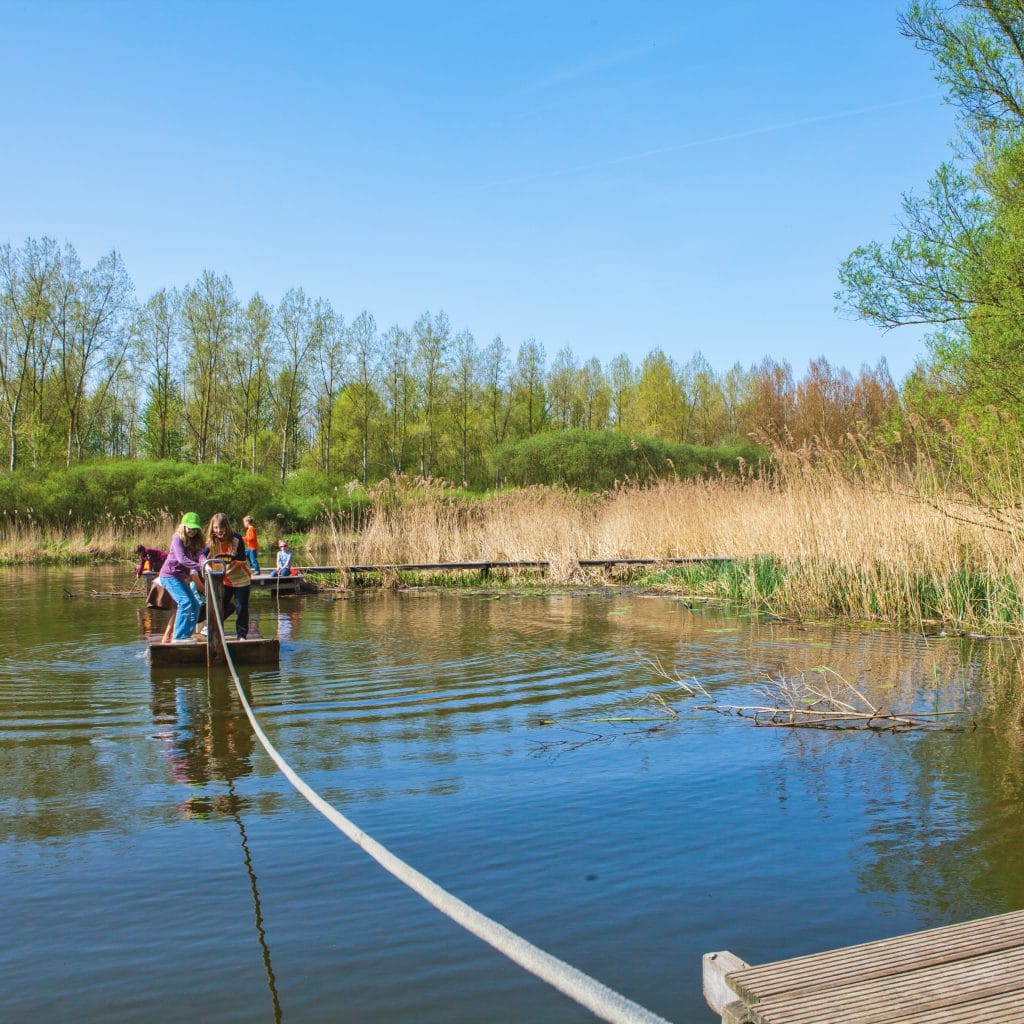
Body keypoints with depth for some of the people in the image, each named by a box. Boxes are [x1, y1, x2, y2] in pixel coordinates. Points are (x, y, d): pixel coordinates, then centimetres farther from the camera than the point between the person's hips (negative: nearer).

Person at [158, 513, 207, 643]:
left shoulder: (195, 542, 8)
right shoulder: (178, 539, -13)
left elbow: (200, 555, -11)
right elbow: (182, 558, -27)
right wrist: (200, 567, -38)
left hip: (181, 577, 8)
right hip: (169, 575, -8)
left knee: (195, 605, 5)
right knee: (185, 602, -21)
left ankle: (186, 636, 12)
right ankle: (178, 637, -19)